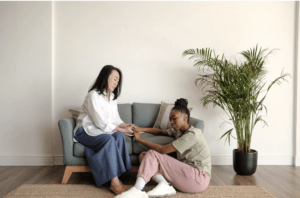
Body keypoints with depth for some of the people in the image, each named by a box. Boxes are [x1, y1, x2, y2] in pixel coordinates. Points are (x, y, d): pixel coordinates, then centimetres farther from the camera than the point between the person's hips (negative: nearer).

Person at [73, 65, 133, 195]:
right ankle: (114, 183, -34)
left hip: (102, 130, 7)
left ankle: (116, 178, -29)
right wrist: (123, 130, -19)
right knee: (109, 139, -35)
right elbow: (101, 124, -21)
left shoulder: (112, 96, 11)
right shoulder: (93, 96, -17)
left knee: (119, 136, -26)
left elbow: (116, 119, 9)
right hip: (86, 131, -7)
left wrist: (126, 126, -11)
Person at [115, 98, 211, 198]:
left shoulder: (192, 134, -16)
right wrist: (141, 129, 5)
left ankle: (138, 190, -26)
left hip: (200, 178, -9)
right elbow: (160, 131, 22)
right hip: (187, 171, 9)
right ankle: (164, 185, -18)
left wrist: (139, 139, -9)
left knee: (153, 154, -18)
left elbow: (163, 150, -18)